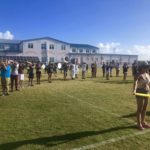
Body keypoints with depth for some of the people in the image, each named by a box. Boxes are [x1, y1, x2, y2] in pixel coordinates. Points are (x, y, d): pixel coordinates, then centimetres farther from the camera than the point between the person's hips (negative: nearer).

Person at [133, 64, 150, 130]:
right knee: (139, 109, 1)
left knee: (144, 108, 16)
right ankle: (139, 123, 13)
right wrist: (134, 90, -51)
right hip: (140, 93, -8)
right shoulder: (139, 75, -16)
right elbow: (136, 82, -35)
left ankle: (143, 122, 30)